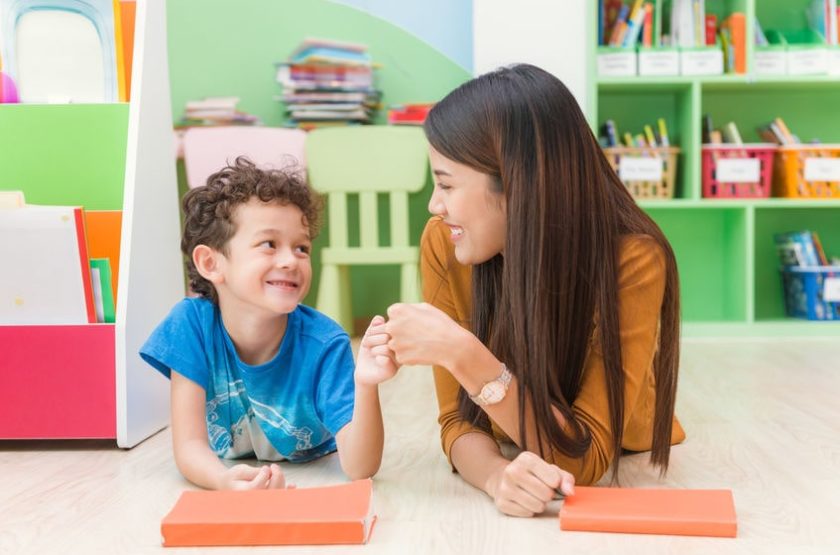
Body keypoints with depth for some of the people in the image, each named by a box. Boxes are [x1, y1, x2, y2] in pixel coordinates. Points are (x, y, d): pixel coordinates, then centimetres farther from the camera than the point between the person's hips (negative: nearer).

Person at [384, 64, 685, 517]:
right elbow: (460, 420, -16)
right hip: (512, 472, 1)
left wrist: (463, 356, -39)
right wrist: (498, 477, -38)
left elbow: (584, 458, -29)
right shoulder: (444, 244, -20)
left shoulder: (633, 260, -29)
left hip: (622, 476, -1)